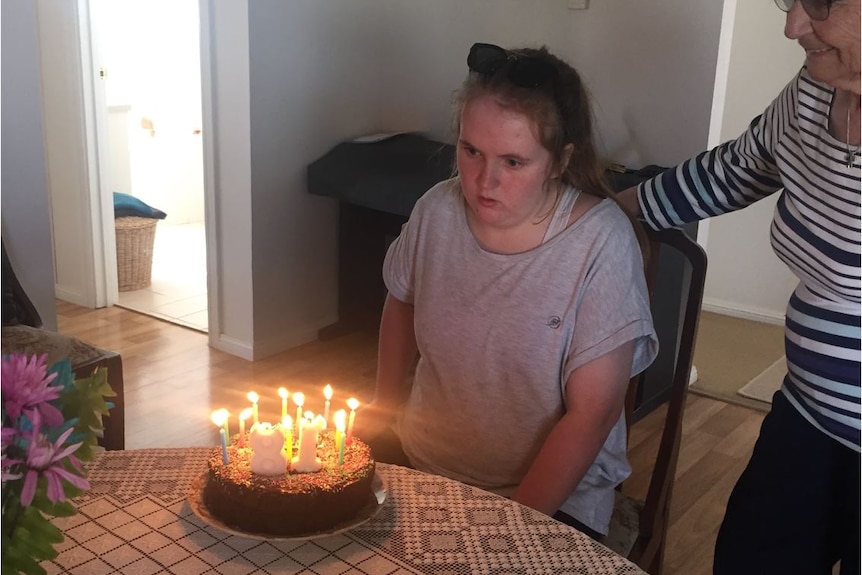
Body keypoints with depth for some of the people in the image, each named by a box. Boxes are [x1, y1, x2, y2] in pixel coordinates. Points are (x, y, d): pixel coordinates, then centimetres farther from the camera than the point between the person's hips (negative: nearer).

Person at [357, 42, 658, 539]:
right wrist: (385, 408, 9)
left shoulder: (599, 241, -19)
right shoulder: (437, 211, -7)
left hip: (552, 500, -3)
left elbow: (591, 414, -15)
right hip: (421, 467, 4)